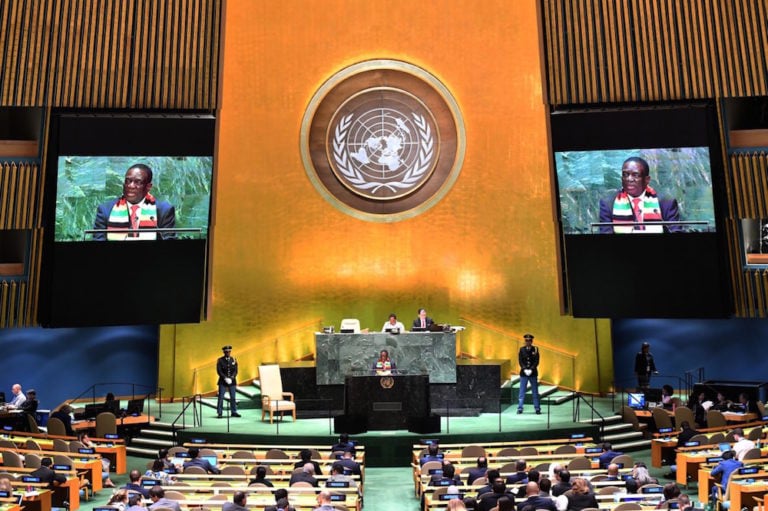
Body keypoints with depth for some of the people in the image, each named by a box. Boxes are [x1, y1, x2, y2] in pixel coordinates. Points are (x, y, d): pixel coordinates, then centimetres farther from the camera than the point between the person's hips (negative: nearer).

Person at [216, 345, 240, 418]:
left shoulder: (234, 360, 7)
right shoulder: (220, 360, -1)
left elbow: (235, 370, 3)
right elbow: (219, 371, -7)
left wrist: (232, 377, -13)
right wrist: (225, 378, -17)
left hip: (232, 381, 2)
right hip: (223, 381, -2)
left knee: (233, 397, 3)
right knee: (221, 397, -5)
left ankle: (234, 412, 10)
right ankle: (219, 413, 1)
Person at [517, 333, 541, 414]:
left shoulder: (535, 349, 1)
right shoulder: (522, 349, 3)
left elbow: (537, 361, -4)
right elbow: (520, 361, -2)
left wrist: (531, 369, -16)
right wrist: (525, 369, -15)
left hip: (533, 373, 0)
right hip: (523, 373, 0)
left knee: (535, 392, 5)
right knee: (522, 392, 1)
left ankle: (537, 408, 12)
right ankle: (520, 408, 6)